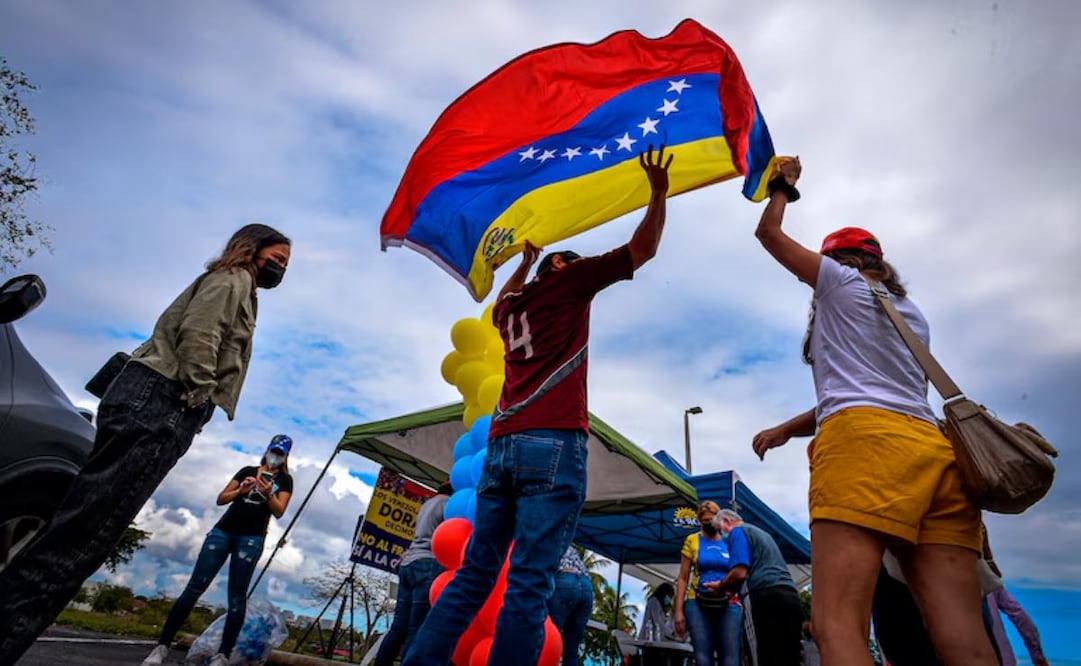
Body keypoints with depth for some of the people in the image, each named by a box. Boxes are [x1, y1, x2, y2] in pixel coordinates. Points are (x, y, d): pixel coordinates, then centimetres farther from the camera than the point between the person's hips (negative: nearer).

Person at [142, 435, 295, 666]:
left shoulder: (284, 480, 8)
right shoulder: (247, 470, 16)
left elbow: (279, 512, -4)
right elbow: (221, 498, 11)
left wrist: (268, 494, -22)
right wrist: (240, 491, -8)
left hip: (251, 539, -3)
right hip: (222, 531, 3)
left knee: (237, 597, -3)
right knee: (194, 588, -3)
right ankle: (162, 646, 4)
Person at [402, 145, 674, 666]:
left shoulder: (510, 303, 24)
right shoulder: (568, 280, 8)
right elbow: (642, 249, 10)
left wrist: (524, 262, 55)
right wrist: (659, 193, 19)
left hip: (501, 447, 7)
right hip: (553, 444, -6)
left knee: (475, 574, 10)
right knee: (530, 582, -8)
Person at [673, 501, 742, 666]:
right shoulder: (692, 540, 6)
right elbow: (683, 578, 5)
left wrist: (723, 584, -10)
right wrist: (679, 610, -3)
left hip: (729, 605, 1)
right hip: (698, 604, -1)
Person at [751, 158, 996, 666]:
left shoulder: (841, 280, 14)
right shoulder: (911, 314, 33)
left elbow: (768, 232, 25)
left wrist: (783, 187, 43)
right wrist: (788, 429, 34)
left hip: (865, 443, -8)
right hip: (935, 449, 8)